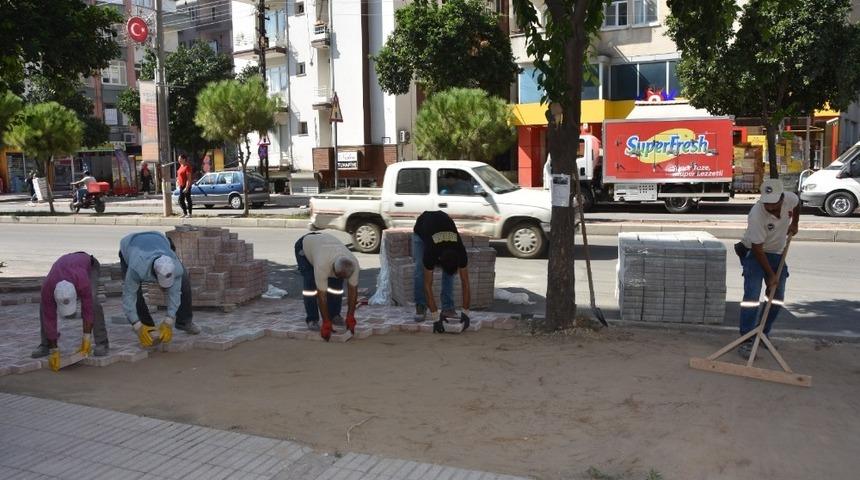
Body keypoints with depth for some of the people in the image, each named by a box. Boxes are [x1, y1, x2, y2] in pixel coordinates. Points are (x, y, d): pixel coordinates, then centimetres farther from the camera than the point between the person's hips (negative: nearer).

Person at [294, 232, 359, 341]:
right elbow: (321, 295, -40)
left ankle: (334, 315, 8)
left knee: (337, 283, -8)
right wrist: (326, 323, -37)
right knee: (310, 283, -20)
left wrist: (350, 317, -21)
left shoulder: (354, 263, -33)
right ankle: (312, 319, -8)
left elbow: (353, 290, -22)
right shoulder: (322, 265, -46)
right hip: (305, 246, -4)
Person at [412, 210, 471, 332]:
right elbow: (428, 286, -37)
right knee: (420, 269, -16)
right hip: (421, 228, -2)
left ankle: (447, 307, -3)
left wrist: (466, 313, -28)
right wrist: (435, 318, -39)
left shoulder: (460, 253, -36)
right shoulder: (430, 253, -43)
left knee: (449, 272, -12)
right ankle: (420, 306, -2)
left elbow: (465, 283, -27)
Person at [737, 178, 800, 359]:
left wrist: (794, 224, 14)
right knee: (752, 295, -18)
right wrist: (771, 275, -23)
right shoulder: (757, 215, -33)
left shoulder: (790, 198, -18)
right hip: (754, 253, -6)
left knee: (777, 298, 7)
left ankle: (763, 335, 20)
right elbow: (758, 249, -26)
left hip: (777, 253, 6)